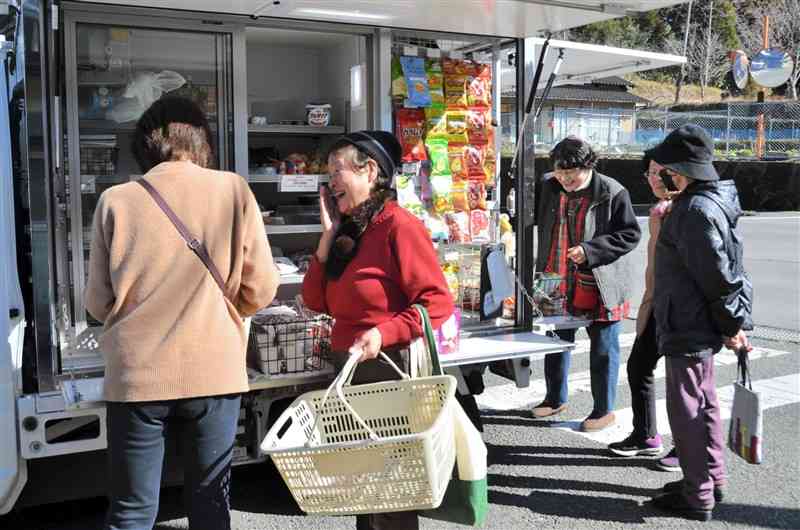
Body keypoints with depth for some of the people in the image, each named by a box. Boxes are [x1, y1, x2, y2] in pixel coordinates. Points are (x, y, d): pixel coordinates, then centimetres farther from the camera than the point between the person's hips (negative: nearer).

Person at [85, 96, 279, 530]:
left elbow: (98, 303, 3)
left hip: (137, 377, 0)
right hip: (213, 373, 0)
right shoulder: (233, 190, -3)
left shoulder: (116, 201, -3)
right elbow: (261, 288, -1)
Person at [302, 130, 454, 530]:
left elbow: (438, 301, -19)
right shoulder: (348, 231, 12)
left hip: (389, 368, -8)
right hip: (348, 370, 8)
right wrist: (329, 236, 1)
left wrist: (383, 333, -28)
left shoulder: (398, 226, -14)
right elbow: (316, 300, 6)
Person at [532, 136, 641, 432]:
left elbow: (630, 235, -13)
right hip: (558, 285, 6)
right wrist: (542, 272, 12)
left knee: (603, 349, 7)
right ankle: (555, 399, 37)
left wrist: (589, 250, -24)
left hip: (598, 287, -5)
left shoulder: (612, 193, -14)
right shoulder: (550, 189, 3)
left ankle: (604, 410, 22)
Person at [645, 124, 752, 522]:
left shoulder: (696, 210, -22)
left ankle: (697, 497, 10)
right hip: (699, 325, 10)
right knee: (703, 401, 20)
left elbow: (718, 275, -23)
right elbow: (717, 273, 15)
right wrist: (732, 323, 17)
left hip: (688, 328, -10)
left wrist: (732, 326, -13)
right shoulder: (708, 200, 11)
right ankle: (712, 477, 34)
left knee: (686, 408, 0)